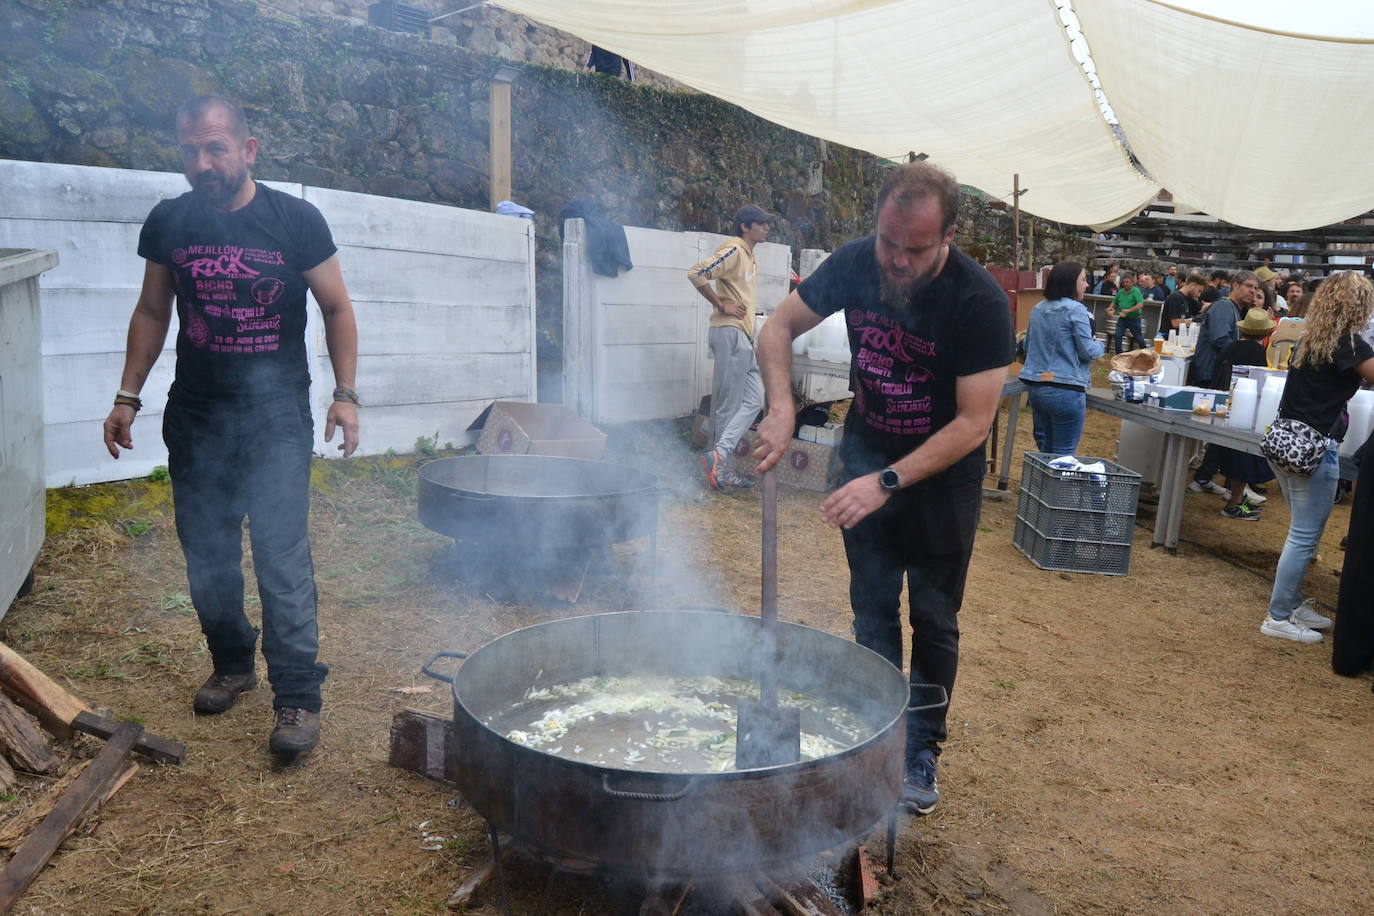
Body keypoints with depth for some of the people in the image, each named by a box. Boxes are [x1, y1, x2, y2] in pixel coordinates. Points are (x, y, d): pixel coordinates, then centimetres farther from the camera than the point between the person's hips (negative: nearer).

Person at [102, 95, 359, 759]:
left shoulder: (295, 220, -6)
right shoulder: (168, 223, 4)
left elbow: (336, 308, 1)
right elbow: (152, 313, 14)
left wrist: (345, 393, -6)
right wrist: (128, 396, 11)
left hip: (276, 412, -4)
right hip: (195, 412, 4)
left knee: (282, 555, -9)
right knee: (206, 555, 11)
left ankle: (297, 695, -1)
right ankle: (232, 664, 31)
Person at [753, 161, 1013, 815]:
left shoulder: (979, 302, -26)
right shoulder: (855, 263, -15)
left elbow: (974, 422, -25)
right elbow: (779, 327, -4)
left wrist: (888, 482, -33)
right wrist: (781, 407, -21)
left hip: (943, 473, -3)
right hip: (866, 456, 3)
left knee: (933, 620, 8)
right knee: (872, 609, 9)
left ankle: (921, 749, 24)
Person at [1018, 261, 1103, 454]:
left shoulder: (1038, 309, 10)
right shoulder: (1075, 310, -10)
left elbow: (1027, 346, 20)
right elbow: (1087, 351, -10)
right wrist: (1100, 345, 11)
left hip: (1035, 387, 7)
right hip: (1066, 390, -7)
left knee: (1045, 450, 16)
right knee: (1064, 454, 1)